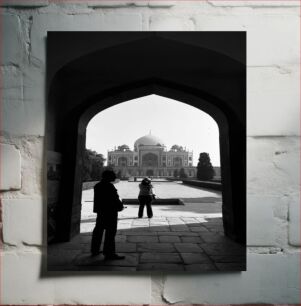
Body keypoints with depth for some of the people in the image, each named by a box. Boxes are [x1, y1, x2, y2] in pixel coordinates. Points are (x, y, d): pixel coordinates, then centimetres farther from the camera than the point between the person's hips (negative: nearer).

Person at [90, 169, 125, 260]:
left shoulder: (97, 186, 9)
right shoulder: (109, 186, -17)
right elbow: (115, 198, -16)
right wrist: (120, 206, 2)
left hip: (100, 211, 9)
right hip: (110, 211, -9)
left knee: (98, 231, 17)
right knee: (110, 232, -3)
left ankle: (94, 250, 27)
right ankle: (109, 253, 0)